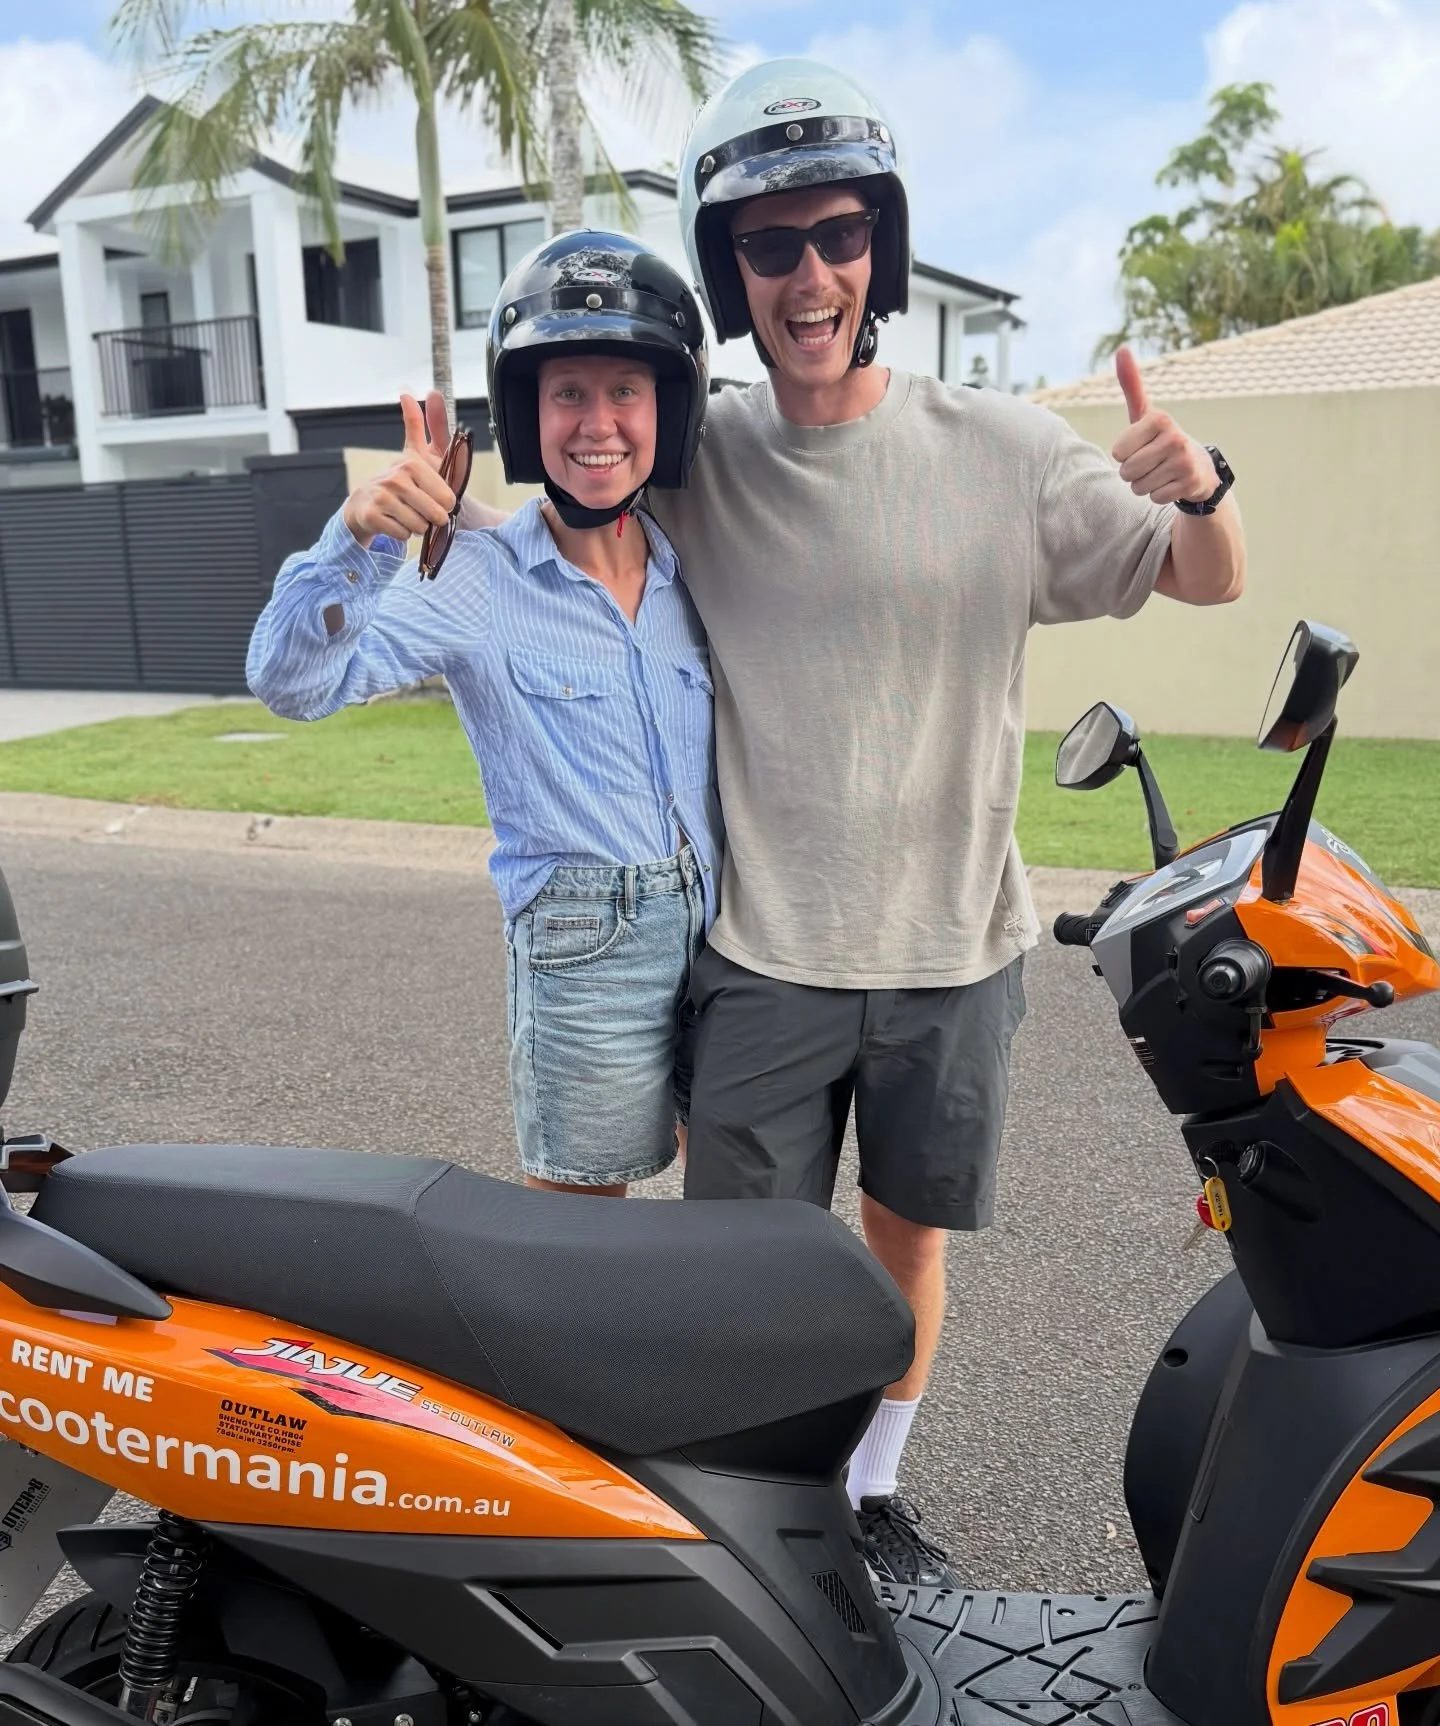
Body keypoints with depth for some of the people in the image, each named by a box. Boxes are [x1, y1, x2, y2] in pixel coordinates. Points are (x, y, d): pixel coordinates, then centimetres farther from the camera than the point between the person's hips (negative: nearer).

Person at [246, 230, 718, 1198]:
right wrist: (357, 541, -32)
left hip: (722, 926, 5)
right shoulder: (477, 583, -9)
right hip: (583, 943, -5)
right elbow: (292, 682, -18)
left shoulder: (694, 572, 7)